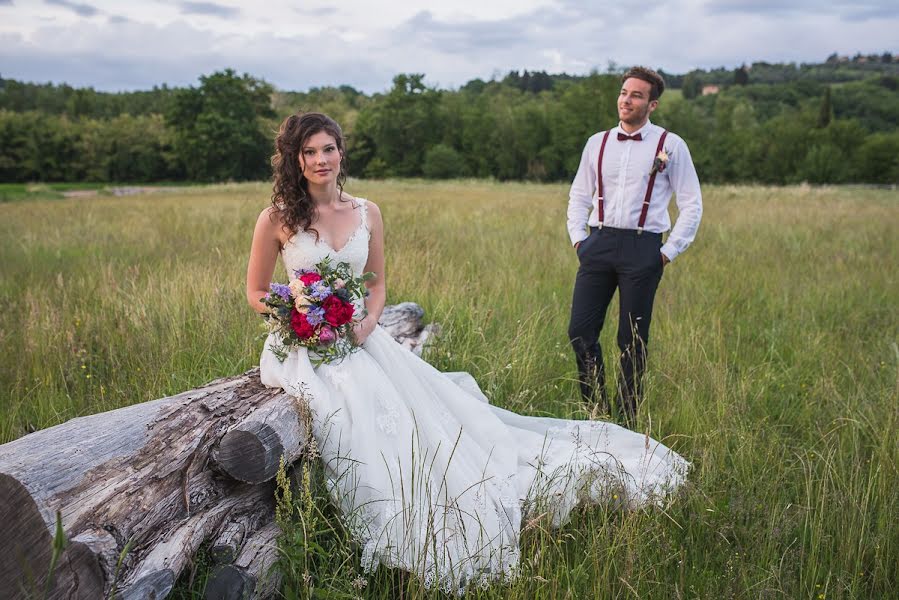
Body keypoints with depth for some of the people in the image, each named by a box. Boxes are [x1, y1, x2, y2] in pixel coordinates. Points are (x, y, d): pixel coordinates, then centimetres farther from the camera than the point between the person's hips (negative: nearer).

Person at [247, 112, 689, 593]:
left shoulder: (366, 213, 5)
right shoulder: (276, 219, -4)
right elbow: (256, 293, 4)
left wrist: (366, 323, -8)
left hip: (358, 337, 4)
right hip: (301, 346, -4)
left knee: (429, 401, -11)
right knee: (362, 415, -29)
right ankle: (401, 529, -16)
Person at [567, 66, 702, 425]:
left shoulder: (670, 146, 3)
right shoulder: (597, 143, 13)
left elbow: (692, 204, 4)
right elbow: (579, 195, 20)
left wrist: (669, 251, -2)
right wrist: (578, 238, 7)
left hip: (643, 248, -3)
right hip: (599, 243, 3)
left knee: (632, 341, 1)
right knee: (580, 332, -3)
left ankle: (626, 420, 14)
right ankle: (596, 410, 14)